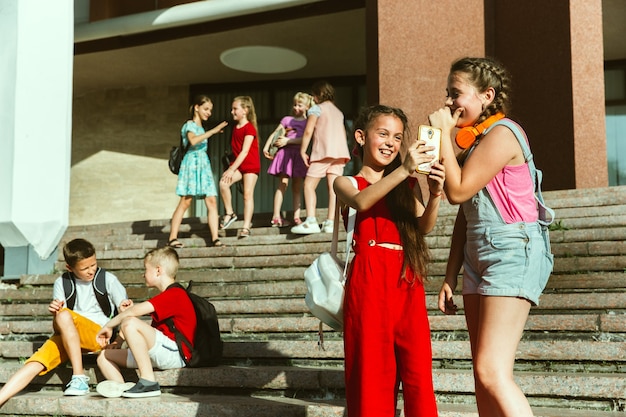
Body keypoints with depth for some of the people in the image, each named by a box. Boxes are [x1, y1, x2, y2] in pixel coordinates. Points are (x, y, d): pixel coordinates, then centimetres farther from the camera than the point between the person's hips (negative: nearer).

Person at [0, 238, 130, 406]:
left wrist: (118, 342, -16)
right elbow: (57, 325, 7)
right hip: (67, 337, 3)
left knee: (64, 315, -32)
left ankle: (79, 377, -27)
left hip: (100, 335, -3)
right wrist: (55, 314, -17)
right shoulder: (61, 283, 9)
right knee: (35, 364, -23)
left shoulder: (108, 279, 3)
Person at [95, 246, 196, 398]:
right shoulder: (167, 296, 26)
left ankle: (148, 381, -29)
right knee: (104, 357, 9)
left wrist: (109, 326, -9)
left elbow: (136, 311, -20)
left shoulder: (175, 294, -10)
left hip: (175, 353, -11)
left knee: (130, 323, -30)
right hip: (160, 355, 11)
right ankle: (122, 388, -21)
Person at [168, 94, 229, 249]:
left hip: (204, 165, 8)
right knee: (185, 201, -10)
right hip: (192, 163, -8)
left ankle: (215, 238, -7)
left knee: (212, 201, -4)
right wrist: (212, 131, -25)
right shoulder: (190, 125, -3)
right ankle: (173, 238, -6)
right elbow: (193, 140, -25)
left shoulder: (201, 127, 21)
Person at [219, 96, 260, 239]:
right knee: (223, 183, -18)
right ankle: (229, 213, -5)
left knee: (248, 194, -7)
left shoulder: (249, 128, -13)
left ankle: (246, 227, -4)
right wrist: (231, 167, 6)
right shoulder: (235, 128, 12)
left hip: (250, 165, -6)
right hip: (237, 164, 6)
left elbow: (245, 151, -19)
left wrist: (232, 169, -23)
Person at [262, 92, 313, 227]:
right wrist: (266, 146, -1)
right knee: (282, 185, -8)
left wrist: (287, 140, -12)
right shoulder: (287, 119, 12)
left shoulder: (308, 123, 10)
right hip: (285, 153, -1)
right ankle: (276, 216, -11)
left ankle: (296, 217, 4)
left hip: (299, 155, 1)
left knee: (297, 187, 3)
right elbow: (274, 133, 11)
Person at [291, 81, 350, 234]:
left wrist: (302, 151, -3)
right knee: (333, 187, 0)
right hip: (340, 152, 7)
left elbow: (308, 131, -7)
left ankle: (311, 221, -19)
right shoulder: (338, 112, 23)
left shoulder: (316, 108, 2)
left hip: (323, 151, -6)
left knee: (309, 185, -4)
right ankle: (330, 222, -9)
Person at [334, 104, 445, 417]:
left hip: (407, 280, 3)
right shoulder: (346, 183, 8)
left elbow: (424, 226, 1)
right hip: (369, 282, -3)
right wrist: (403, 170, -28)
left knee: (418, 369, -2)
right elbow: (361, 202, -16)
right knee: (372, 369, -2)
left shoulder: (408, 184, 16)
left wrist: (435, 195, -19)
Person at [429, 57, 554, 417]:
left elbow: (458, 191, -17)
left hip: (513, 252, -10)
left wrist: (443, 133, -7)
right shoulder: (475, 140, 17)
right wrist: (450, 276, 17)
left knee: (492, 372, -18)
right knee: (484, 375, 7)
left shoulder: (502, 133, -11)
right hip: (479, 254, 10)